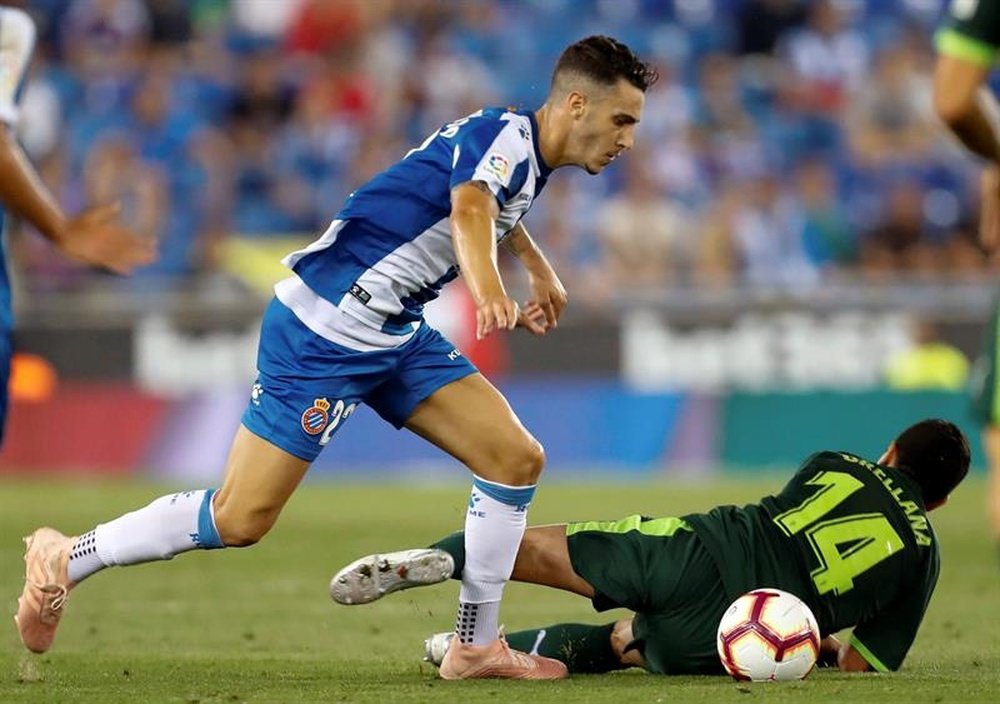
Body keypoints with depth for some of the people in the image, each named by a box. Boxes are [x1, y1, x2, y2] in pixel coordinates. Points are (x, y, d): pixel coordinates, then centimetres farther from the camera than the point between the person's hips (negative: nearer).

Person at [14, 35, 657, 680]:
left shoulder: (526, 154, 11)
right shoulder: (503, 136, -18)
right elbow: (468, 210, -42)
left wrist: (539, 269, 53)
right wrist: (489, 291, -62)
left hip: (397, 335, 10)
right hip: (326, 330, -9)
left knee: (517, 459, -2)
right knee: (241, 518, -8)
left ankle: (476, 646, 8)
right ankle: (63, 560, 8)